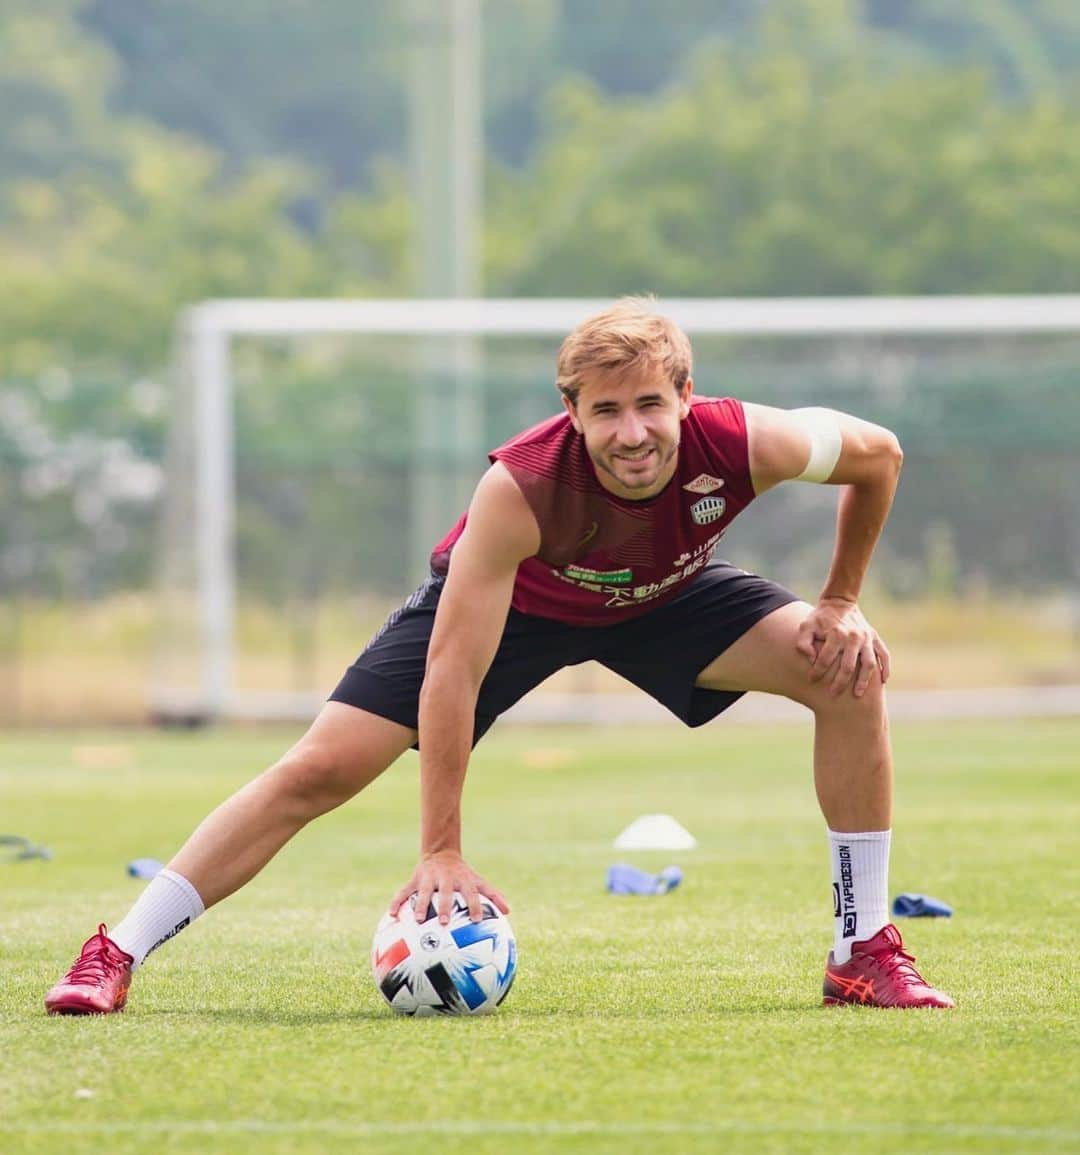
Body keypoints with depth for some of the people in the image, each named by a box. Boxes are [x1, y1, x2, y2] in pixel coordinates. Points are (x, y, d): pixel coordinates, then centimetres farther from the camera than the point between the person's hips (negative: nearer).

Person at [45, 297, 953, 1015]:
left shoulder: (742, 444, -35)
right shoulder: (519, 488, -42)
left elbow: (879, 455, -12)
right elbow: (451, 672, -37)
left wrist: (841, 604, -11)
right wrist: (442, 854, -37)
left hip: (665, 595, 3)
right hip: (508, 596, -3)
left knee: (851, 676, -16)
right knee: (322, 769, -13)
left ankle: (865, 951, -4)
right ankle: (115, 957, -5)